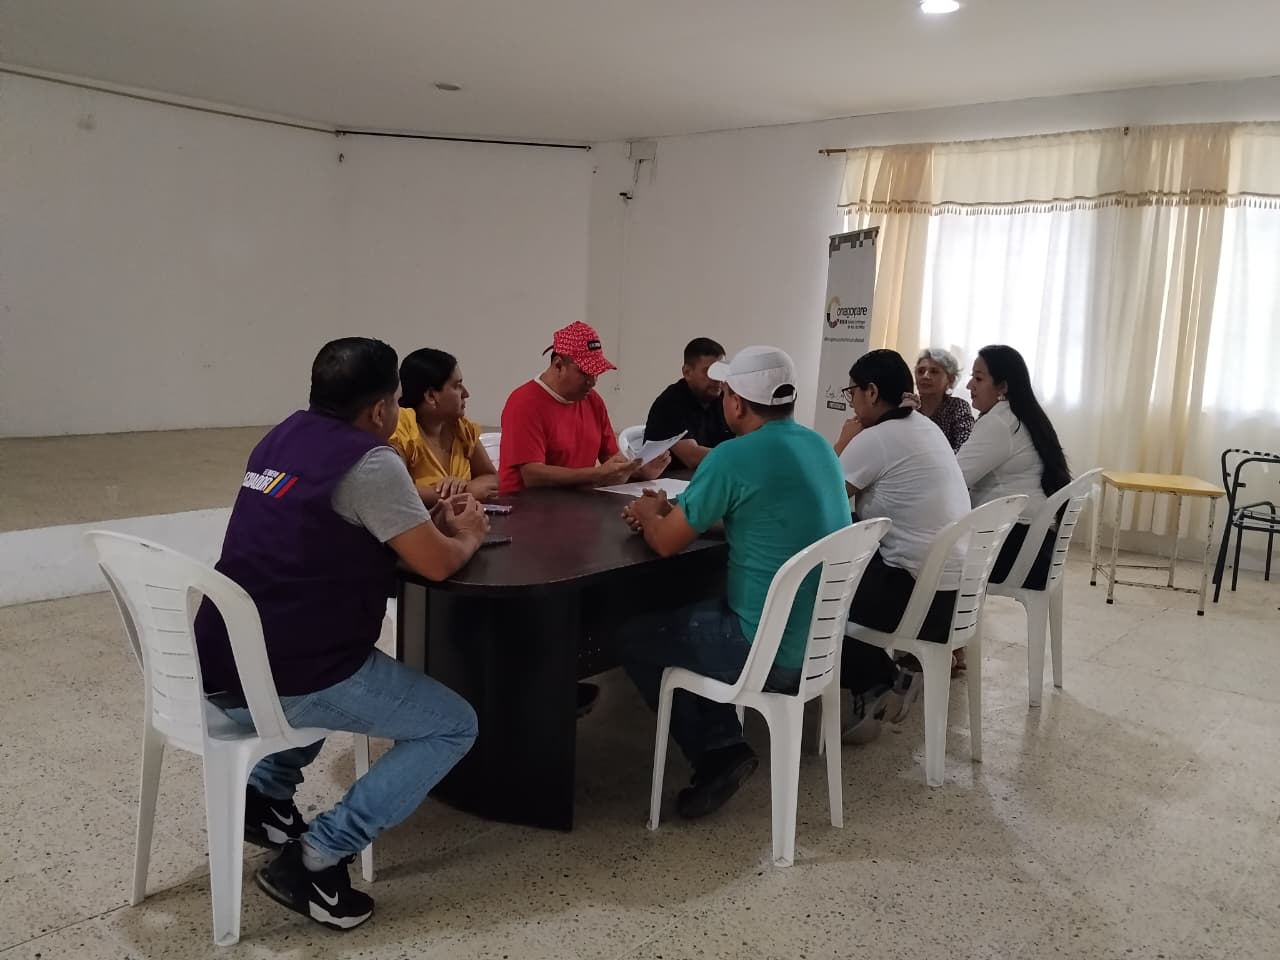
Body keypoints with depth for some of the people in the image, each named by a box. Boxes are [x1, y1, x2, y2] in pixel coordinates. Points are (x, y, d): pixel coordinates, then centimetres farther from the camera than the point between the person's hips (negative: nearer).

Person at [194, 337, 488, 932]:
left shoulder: (284, 438, 11)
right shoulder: (367, 460, -15)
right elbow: (437, 564, -12)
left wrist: (431, 522, 17)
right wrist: (467, 536, 10)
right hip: (280, 684, -9)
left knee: (342, 665, 38)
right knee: (454, 726, 5)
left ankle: (266, 794, 27)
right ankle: (316, 858, -2)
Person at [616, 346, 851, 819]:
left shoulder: (735, 456, -18)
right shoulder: (818, 446, 7)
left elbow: (667, 542, -9)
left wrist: (648, 513, 13)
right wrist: (668, 509, 15)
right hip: (824, 641, 8)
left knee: (633, 637, 13)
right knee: (692, 610, 28)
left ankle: (719, 753, 11)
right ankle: (724, 743, 20)